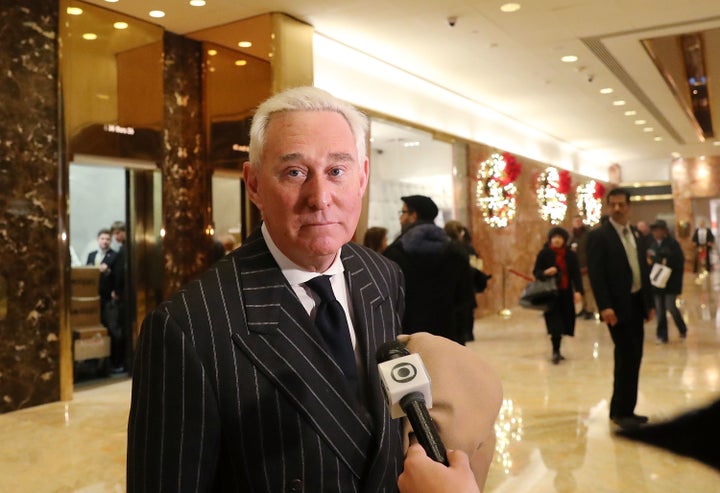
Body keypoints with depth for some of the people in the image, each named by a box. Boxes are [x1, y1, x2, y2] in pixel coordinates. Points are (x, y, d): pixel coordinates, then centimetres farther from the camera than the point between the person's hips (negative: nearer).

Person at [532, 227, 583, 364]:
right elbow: (536, 272, 1)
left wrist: (578, 291, -11)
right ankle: (556, 351, -4)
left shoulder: (571, 254, 4)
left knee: (564, 321, 7)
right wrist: (545, 272, -21)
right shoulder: (544, 253, -3)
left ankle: (557, 349, 21)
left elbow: (576, 274, 1)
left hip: (566, 293, 3)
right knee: (554, 322, -10)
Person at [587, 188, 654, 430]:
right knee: (627, 357, -7)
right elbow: (596, 274, -16)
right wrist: (605, 306, -23)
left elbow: (643, 270, 16)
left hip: (637, 303, 7)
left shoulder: (636, 235, 14)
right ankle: (621, 411, 5)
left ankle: (623, 409, 21)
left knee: (633, 357, 10)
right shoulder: (599, 235, -9)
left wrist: (649, 303, 12)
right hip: (618, 306, -7)